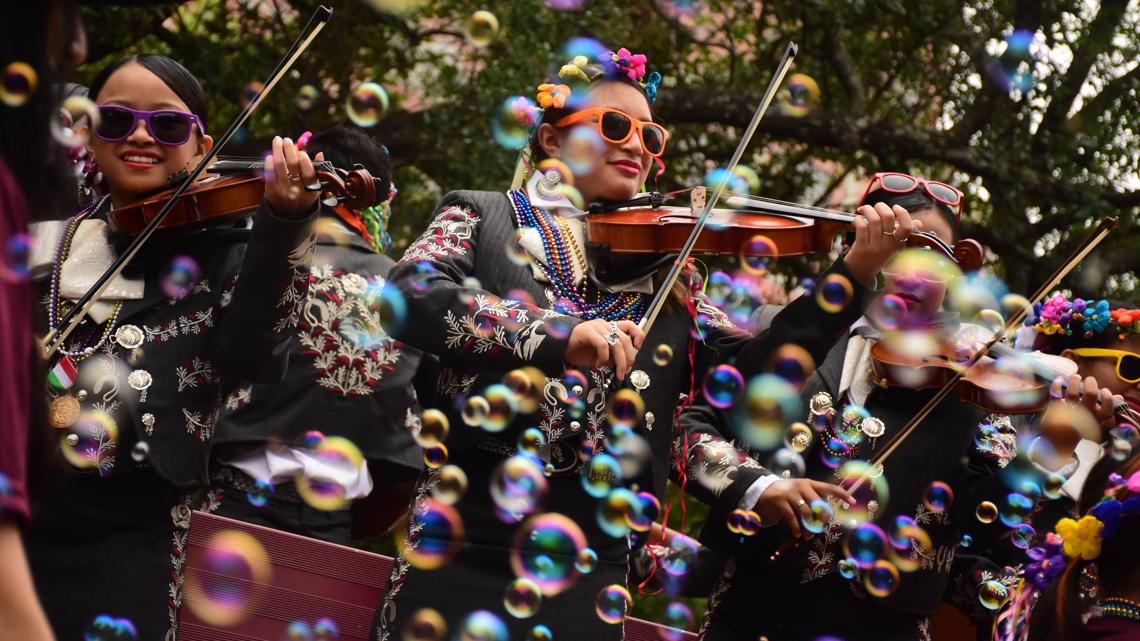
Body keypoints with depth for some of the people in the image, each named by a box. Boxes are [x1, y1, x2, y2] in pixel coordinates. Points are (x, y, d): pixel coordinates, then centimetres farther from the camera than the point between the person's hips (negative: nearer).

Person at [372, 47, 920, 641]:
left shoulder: (663, 268, 13)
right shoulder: (483, 217, 7)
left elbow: (749, 371, 5)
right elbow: (408, 297, -12)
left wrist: (854, 273, -5)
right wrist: (555, 334, -25)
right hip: (465, 542, -2)